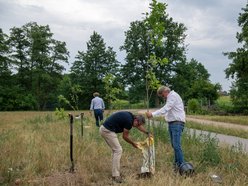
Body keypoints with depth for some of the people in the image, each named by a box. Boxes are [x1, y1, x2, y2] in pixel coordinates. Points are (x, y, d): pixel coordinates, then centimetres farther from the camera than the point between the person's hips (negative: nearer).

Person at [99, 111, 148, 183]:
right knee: (118, 150, -7)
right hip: (107, 131, -10)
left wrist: (148, 133, 35)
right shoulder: (129, 121, -16)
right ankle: (116, 176, -4)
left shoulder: (130, 116, 12)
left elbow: (139, 126, 29)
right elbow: (125, 136, -5)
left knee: (116, 150, 17)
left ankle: (115, 172, 22)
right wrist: (133, 143, 10)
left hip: (104, 129, 10)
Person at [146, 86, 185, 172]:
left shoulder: (173, 95, -11)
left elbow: (166, 108, -21)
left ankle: (182, 165, -8)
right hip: (171, 123, 10)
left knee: (176, 145, -13)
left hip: (177, 123, -10)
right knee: (174, 145, 12)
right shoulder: (170, 97, 20)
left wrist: (153, 114, -24)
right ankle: (176, 163, 20)